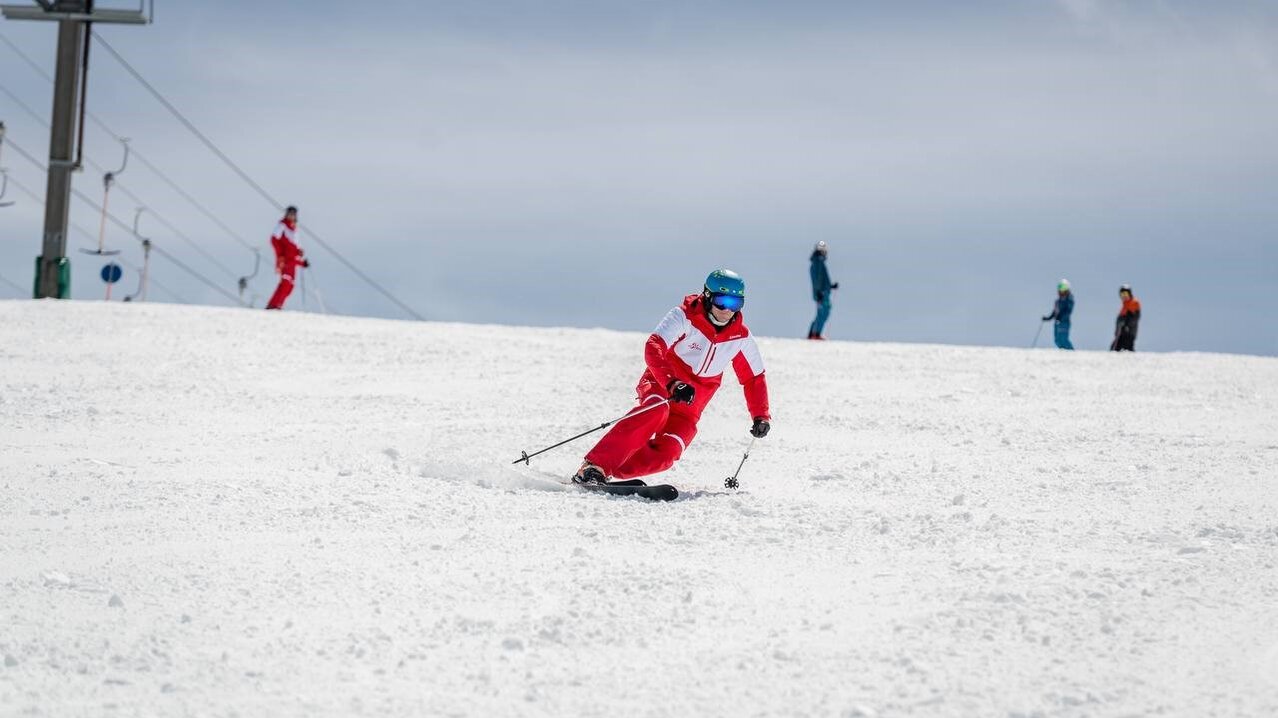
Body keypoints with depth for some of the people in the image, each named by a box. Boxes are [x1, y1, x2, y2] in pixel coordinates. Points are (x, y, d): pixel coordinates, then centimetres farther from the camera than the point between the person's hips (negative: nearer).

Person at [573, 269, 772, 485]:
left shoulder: (741, 338, -2)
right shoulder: (685, 317, -15)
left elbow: (754, 378, 14)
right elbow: (653, 349, -28)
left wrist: (761, 416, 3)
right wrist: (673, 383, -43)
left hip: (689, 408, 4)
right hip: (660, 385, -4)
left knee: (665, 454, -23)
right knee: (656, 410, -39)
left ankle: (606, 473, -13)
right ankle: (594, 467, -40)